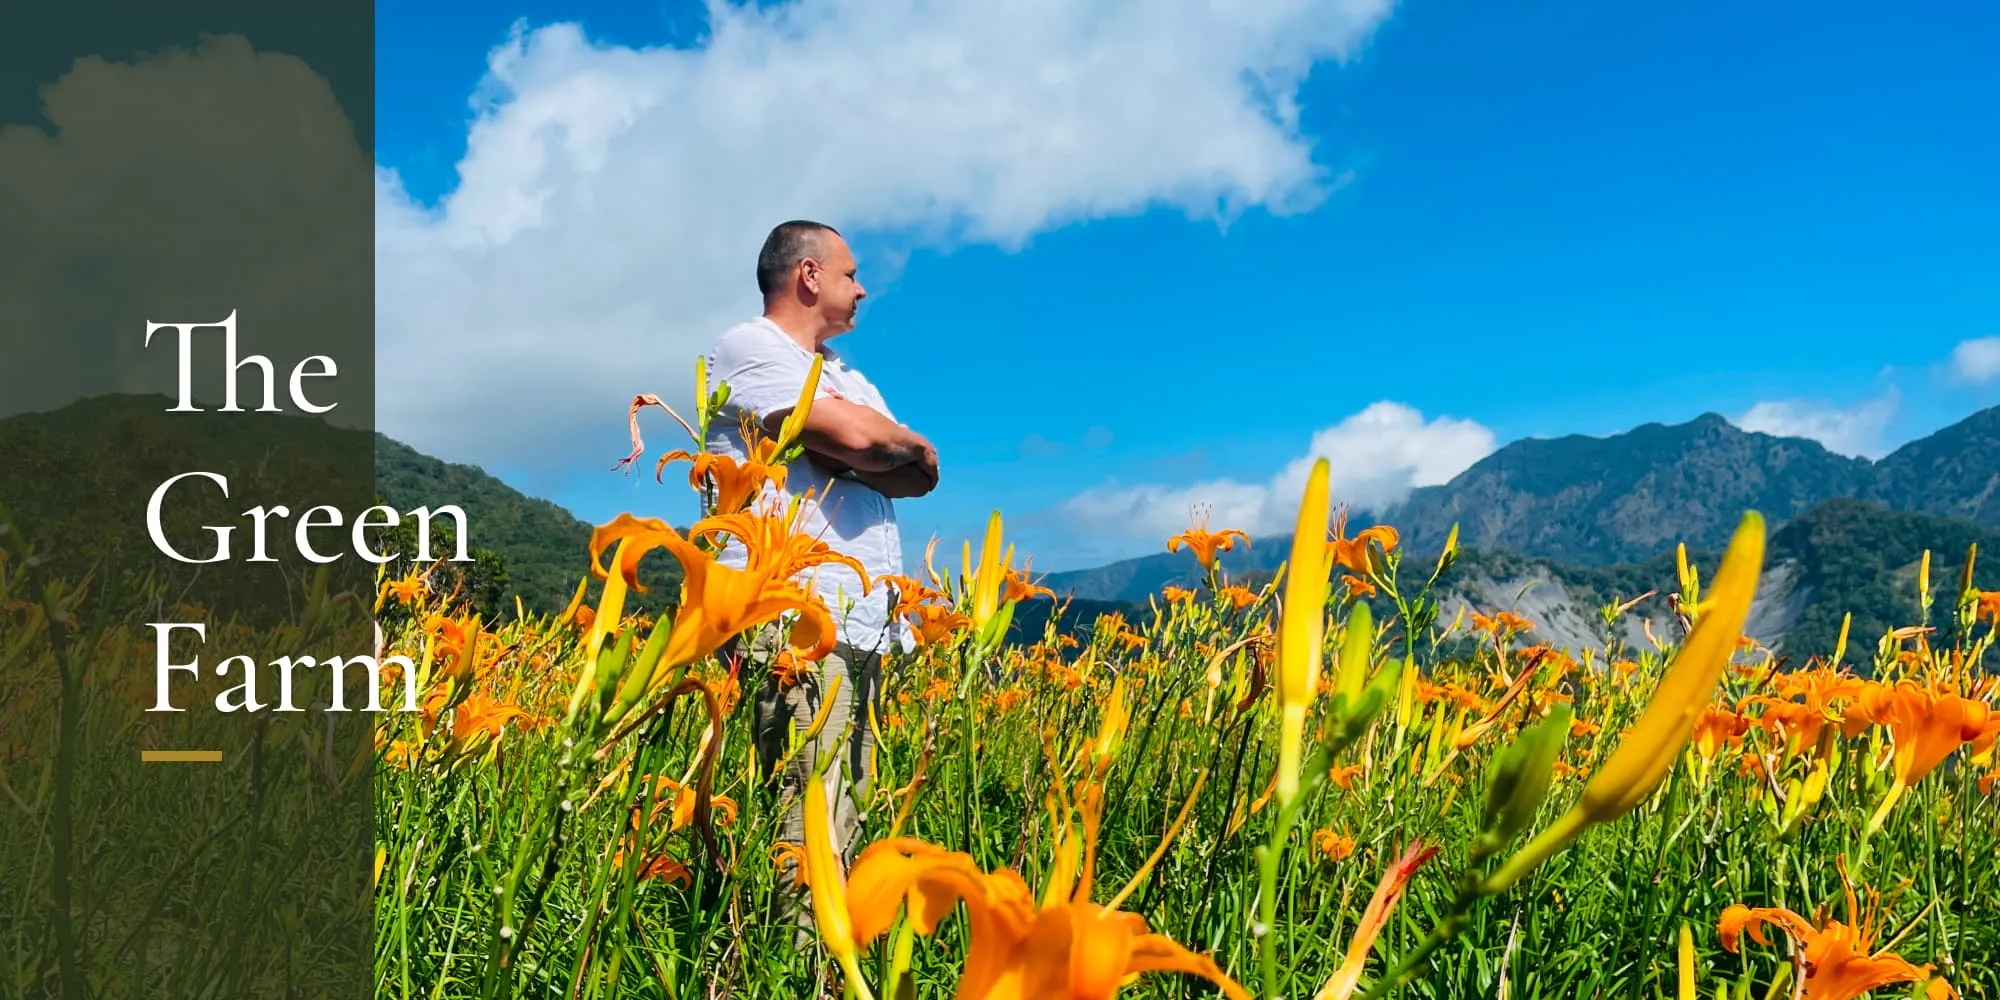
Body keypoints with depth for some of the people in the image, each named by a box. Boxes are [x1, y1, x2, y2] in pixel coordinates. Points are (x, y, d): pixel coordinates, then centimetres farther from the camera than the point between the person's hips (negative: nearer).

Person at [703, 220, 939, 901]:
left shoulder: (847, 374, 28)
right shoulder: (748, 347, 1)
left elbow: (919, 477, 15)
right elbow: (853, 435, -14)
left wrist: (845, 452, -4)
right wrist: (910, 446, 7)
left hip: (866, 621, 9)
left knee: (847, 823, 5)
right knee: (810, 827, -16)